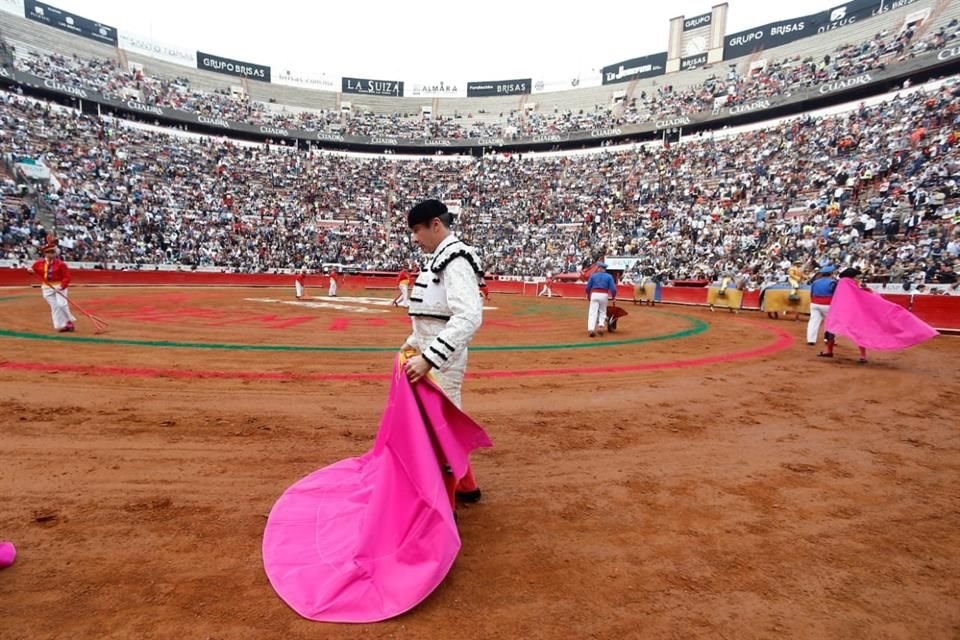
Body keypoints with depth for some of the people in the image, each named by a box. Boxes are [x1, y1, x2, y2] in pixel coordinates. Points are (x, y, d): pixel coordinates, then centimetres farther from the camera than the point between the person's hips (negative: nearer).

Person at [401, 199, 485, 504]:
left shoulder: (456, 260, -19)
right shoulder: (440, 258, 13)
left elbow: (469, 318, -32)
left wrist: (428, 358, -37)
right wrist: (415, 342, 17)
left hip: (442, 360, -11)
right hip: (432, 355, 11)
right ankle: (465, 486, 39)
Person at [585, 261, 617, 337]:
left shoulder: (593, 275, 7)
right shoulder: (609, 276, 5)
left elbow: (588, 287, 9)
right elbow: (613, 288, -1)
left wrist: (588, 295, 25)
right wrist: (613, 296, 15)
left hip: (594, 294, 0)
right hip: (604, 295, 1)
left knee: (592, 312, -4)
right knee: (602, 311, 17)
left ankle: (591, 329, -17)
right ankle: (601, 326, -1)